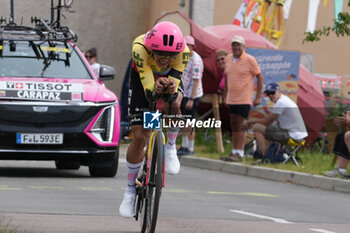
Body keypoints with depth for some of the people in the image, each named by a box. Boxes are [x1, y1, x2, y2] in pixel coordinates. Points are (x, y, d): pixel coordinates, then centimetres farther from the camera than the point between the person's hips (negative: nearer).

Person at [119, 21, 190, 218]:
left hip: (170, 77, 1)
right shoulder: (140, 48, -39)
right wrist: (155, 88, -63)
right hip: (143, 79, -1)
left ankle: (171, 148, -9)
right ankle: (131, 190, 10)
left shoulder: (183, 52, -34)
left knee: (173, 105, -36)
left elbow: (175, 78, -35)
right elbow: (148, 88, -41)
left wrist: (171, 87, -58)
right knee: (139, 137, -8)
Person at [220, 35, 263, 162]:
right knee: (234, 126, 8)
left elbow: (260, 77, -4)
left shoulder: (249, 60, -9)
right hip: (231, 98, 6)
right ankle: (234, 152, 13)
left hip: (244, 99, -6)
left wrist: (258, 97, -8)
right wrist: (225, 96, 19)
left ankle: (239, 153, -12)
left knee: (240, 125, -12)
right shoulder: (228, 59, 8)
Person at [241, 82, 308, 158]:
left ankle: (265, 157, -9)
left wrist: (249, 121, 4)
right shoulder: (285, 100, 17)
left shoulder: (281, 103, -15)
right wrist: (251, 123, 13)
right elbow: (270, 121, 20)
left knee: (257, 127, -10)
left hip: (292, 136, -10)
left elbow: (266, 121, -9)